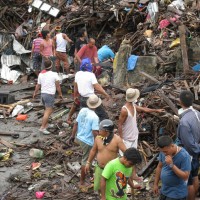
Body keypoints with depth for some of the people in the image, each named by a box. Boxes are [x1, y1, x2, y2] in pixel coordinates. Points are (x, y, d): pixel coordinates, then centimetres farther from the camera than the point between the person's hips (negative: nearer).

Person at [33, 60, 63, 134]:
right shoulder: (54, 74, -10)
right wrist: (60, 94, 7)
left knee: (47, 110, 22)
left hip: (43, 94, 7)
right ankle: (43, 127, -10)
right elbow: (57, 86, -6)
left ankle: (45, 125, 24)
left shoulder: (41, 74, 5)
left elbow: (38, 85, 13)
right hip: (50, 94, -7)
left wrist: (35, 93, 28)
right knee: (48, 112, -6)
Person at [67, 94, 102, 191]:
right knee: (85, 161, 7)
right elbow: (95, 133, -26)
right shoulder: (95, 117, -25)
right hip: (88, 141, -7)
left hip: (79, 137, 7)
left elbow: (76, 124, 5)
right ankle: (82, 183, 19)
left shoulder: (82, 110, -4)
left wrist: (72, 136, 16)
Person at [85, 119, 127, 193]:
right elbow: (93, 150, 10)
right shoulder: (98, 138, -4)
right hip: (99, 168, 4)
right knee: (98, 188, 13)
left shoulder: (117, 139, -17)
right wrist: (88, 163, 14)